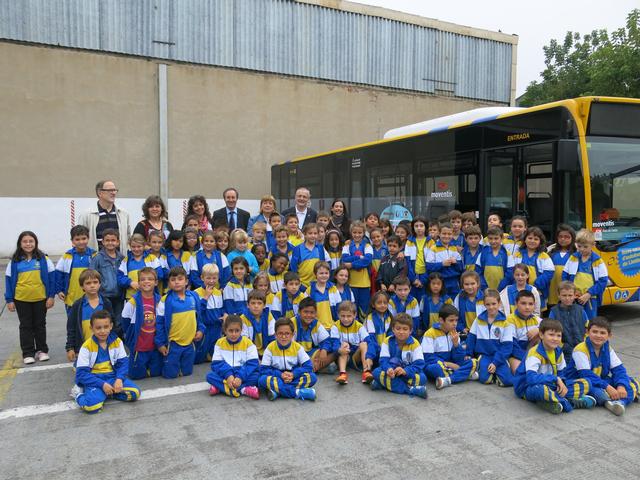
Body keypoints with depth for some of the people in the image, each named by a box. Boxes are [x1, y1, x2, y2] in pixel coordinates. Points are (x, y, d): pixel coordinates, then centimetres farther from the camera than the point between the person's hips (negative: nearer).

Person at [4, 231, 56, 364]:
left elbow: (52, 277, -3)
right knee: (25, 326, 9)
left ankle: (42, 350, 23)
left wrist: (51, 296, -6)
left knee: (40, 325, 11)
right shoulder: (14, 261, -1)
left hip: (40, 298, -1)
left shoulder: (43, 259, -4)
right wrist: (9, 300, 0)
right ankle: (28, 353, 17)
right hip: (21, 299, 1)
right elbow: (9, 280, 3)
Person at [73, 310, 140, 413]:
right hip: (94, 380, -4)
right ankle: (80, 393, 0)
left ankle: (106, 393, -1)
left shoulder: (117, 342, 1)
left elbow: (123, 363, 2)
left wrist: (119, 379, -18)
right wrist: (102, 384, -20)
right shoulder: (87, 346, -9)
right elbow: (81, 373, -11)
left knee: (135, 393, -19)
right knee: (92, 405, -33)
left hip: (112, 377, 4)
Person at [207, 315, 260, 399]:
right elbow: (216, 363, -5)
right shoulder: (220, 343, 0)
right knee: (210, 376, -25)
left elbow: (253, 364, -12)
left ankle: (220, 387, -28)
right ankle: (243, 389, -34)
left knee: (256, 376, -30)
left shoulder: (248, 343, -6)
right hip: (226, 375, 2)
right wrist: (228, 375, -23)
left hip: (243, 374, -2)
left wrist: (240, 377, -27)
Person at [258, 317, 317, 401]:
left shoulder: (297, 347, -1)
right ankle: (298, 392, -32)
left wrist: (293, 374, -20)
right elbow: (263, 369, -8)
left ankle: (277, 391, -29)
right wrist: (280, 375, -21)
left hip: (294, 378, 1)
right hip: (277, 378, -1)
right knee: (262, 379, -32)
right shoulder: (270, 348, -4)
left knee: (312, 377, -25)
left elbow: (308, 366, -5)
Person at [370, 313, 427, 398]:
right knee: (376, 372, -28)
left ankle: (385, 383, -27)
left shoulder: (415, 344, -9)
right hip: (391, 373, 1)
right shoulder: (387, 342, -5)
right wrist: (388, 369, -36)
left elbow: (419, 364, -16)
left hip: (408, 374, -1)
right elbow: (384, 360, -11)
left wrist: (405, 371, -35)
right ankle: (411, 389, -32)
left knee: (422, 378, -31)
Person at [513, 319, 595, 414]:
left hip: (550, 385, 8)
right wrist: (556, 379, -28)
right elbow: (531, 378, -32)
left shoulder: (558, 352, 3)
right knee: (540, 389, -44)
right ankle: (573, 402, -21)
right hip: (528, 388, -7)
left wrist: (561, 383, -16)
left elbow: (561, 373, 7)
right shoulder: (534, 353, -20)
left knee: (585, 384, -3)